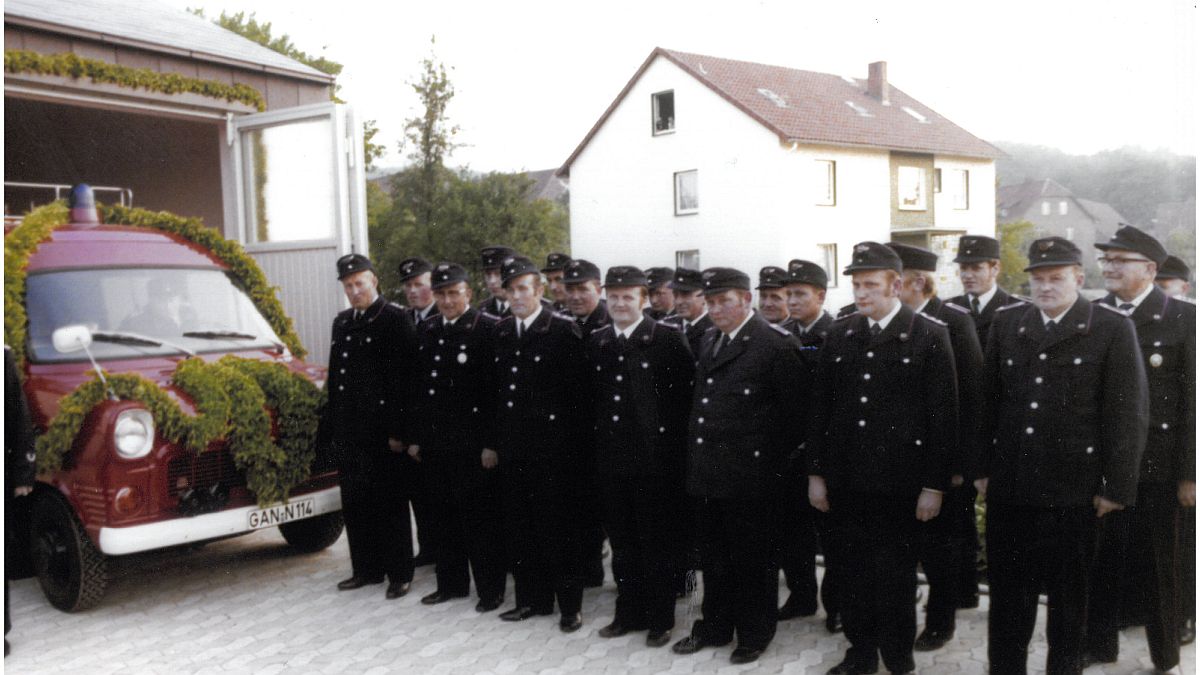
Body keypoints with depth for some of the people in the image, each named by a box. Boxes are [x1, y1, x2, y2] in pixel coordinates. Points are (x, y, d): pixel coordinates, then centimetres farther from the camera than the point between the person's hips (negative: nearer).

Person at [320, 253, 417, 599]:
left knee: (390, 506, 2)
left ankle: (399, 574, 13)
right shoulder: (342, 322, 14)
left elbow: (404, 379, -13)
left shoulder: (395, 319, -8)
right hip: (349, 432, 7)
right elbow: (334, 378, 18)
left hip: (382, 432, -7)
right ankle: (367, 569, 25)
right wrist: (331, 425, 14)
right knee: (354, 503, 13)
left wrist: (398, 431, -17)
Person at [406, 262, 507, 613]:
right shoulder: (426, 331, 11)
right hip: (435, 441, 6)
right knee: (445, 516, 15)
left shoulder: (488, 328, -9)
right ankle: (451, 583, 28)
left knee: (480, 518, 2)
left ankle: (490, 589, 15)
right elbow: (418, 387, 15)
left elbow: (498, 390, -12)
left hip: (473, 443, -6)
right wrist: (416, 437, 13)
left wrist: (491, 443, -14)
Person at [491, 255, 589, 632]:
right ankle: (532, 599, 27)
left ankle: (570, 605, 15)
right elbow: (495, 389, 14)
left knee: (556, 529, 2)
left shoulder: (564, 331, -8)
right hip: (512, 449, 6)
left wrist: (573, 445, -11)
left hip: (552, 449, -6)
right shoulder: (501, 333, 11)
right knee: (518, 528, 12)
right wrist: (494, 442, 11)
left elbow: (578, 392, -9)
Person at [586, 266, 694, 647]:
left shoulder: (668, 339, -7)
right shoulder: (596, 342, 9)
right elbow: (592, 397, 13)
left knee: (657, 544, 7)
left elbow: (684, 394, -8)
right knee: (622, 542, 15)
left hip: (655, 459, -5)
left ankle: (660, 619, 20)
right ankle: (629, 612, 29)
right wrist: (597, 439, 7)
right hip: (610, 458, 5)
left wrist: (672, 445, -9)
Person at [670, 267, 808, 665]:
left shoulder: (776, 344, -12)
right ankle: (715, 627, 33)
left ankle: (754, 636, 24)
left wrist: (773, 458, -6)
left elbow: (798, 409, -10)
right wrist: (697, 459, 11)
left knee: (753, 558, 8)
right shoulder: (710, 341, 12)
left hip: (750, 476, -7)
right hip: (708, 474, 7)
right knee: (714, 557, 18)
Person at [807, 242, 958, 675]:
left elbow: (943, 415, -6)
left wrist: (934, 485, -9)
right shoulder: (840, 335, 7)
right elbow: (819, 407, 9)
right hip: (846, 480, 4)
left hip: (899, 482, -4)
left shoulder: (929, 336, -5)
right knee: (854, 573, 13)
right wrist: (816, 472, 7)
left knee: (896, 577, 7)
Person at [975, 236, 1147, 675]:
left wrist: (1116, 487, -8)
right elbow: (988, 400, 9)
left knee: (1069, 594, 12)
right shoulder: (1006, 322, 7)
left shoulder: (1113, 328, -4)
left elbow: (1127, 414, -6)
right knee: (1007, 591, 12)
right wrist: (983, 468, 7)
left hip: (1073, 490, -3)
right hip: (1010, 486, 3)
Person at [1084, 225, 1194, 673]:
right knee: (1099, 559, 11)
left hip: (1154, 466, -3)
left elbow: (1192, 401, -8)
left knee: (1154, 563, 10)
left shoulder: (1182, 318, -5)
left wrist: (1189, 474, -10)